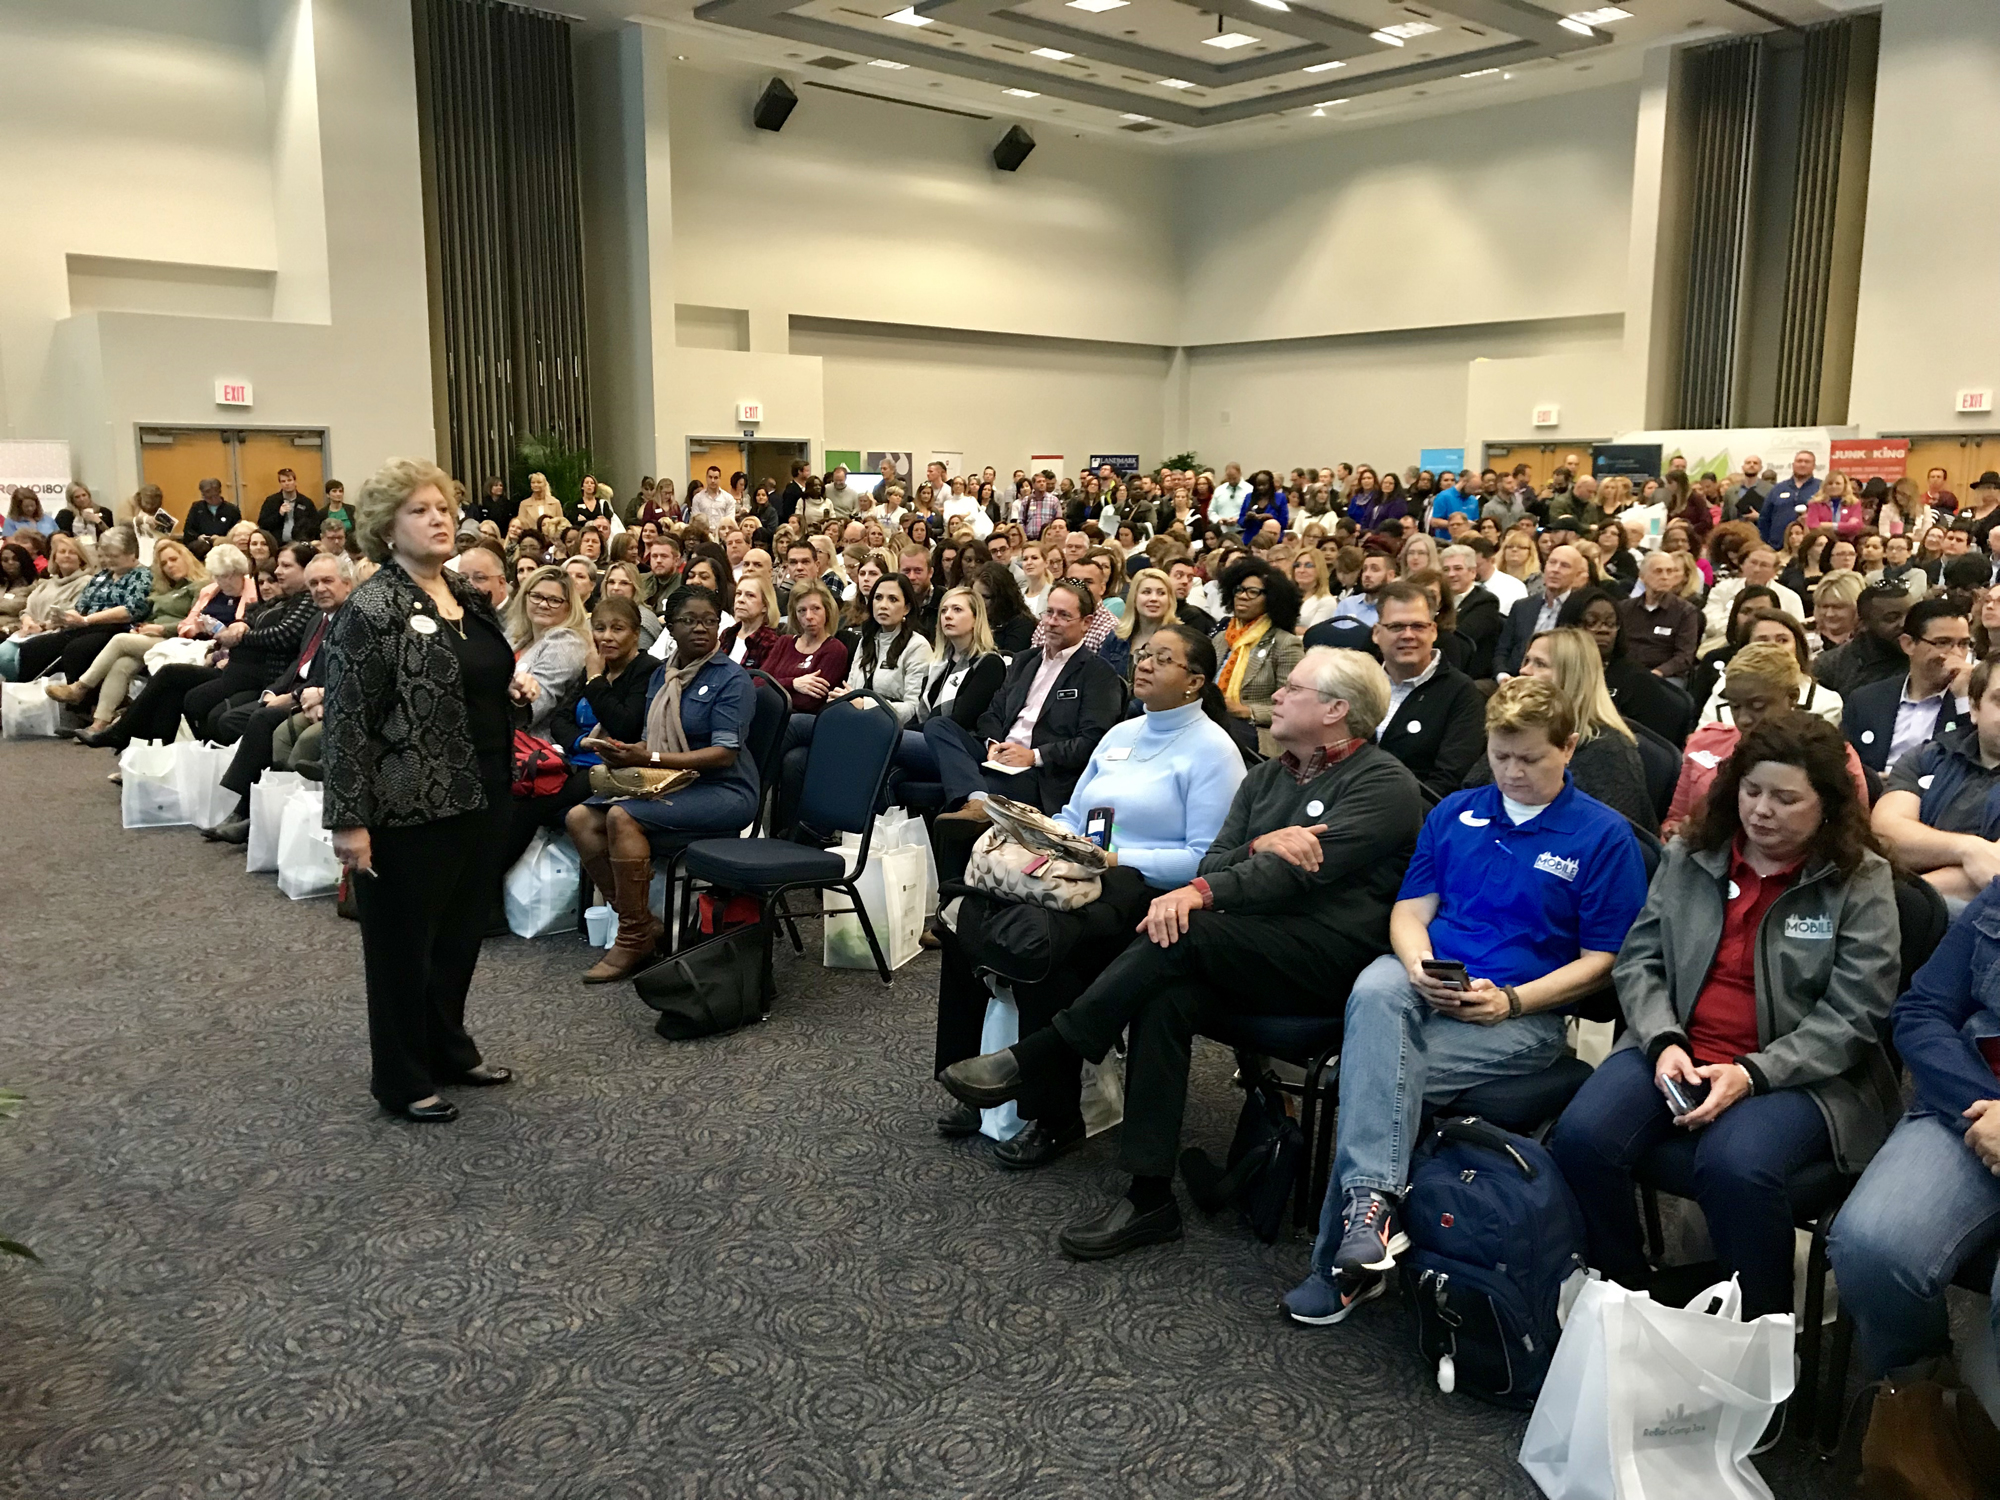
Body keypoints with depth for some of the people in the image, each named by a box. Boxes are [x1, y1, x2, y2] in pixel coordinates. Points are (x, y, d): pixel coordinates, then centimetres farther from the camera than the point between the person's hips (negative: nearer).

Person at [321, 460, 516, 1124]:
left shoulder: (469, 597, 9)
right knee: (404, 942, 7)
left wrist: (520, 682, 8)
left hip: (477, 798, 8)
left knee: (461, 930, 19)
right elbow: (348, 720, -17)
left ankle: (449, 1048, 37)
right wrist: (349, 819, -19)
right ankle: (401, 1078, 23)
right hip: (410, 809, -7)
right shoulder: (373, 610, -14)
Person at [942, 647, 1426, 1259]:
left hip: (1328, 952, -6)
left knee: (1181, 935, -30)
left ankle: (1032, 1062, -21)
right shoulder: (1267, 776, 21)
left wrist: (1202, 892, -29)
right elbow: (1212, 862, 9)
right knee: (1168, 991, -26)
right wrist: (1257, 847, -15)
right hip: (1249, 946, 6)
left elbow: (1306, 867, -18)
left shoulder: (1384, 783, -3)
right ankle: (1149, 1197, -23)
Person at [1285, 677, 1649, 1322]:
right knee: (1375, 988, -35)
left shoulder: (1604, 836, 3)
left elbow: (1602, 960, 1)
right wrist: (1419, 968, -9)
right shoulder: (1454, 813, 16)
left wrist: (1510, 1000, -13)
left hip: (1527, 1015, -3)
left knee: (1375, 1068, -28)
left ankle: (1343, 1255, -16)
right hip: (1425, 985, 4)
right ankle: (1372, 1200, -41)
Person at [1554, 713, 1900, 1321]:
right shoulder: (1687, 857, 11)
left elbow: (1852, 1017, -7)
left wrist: (1752, 1075, -18)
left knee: (1734, 1166, -35)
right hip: (1677, 1052, 4)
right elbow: (1638, 959, 9)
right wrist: (1664, 1043, -10)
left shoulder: (1861, 881, -1)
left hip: (1797, 1072, -3)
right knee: (1581, 1137, -23)